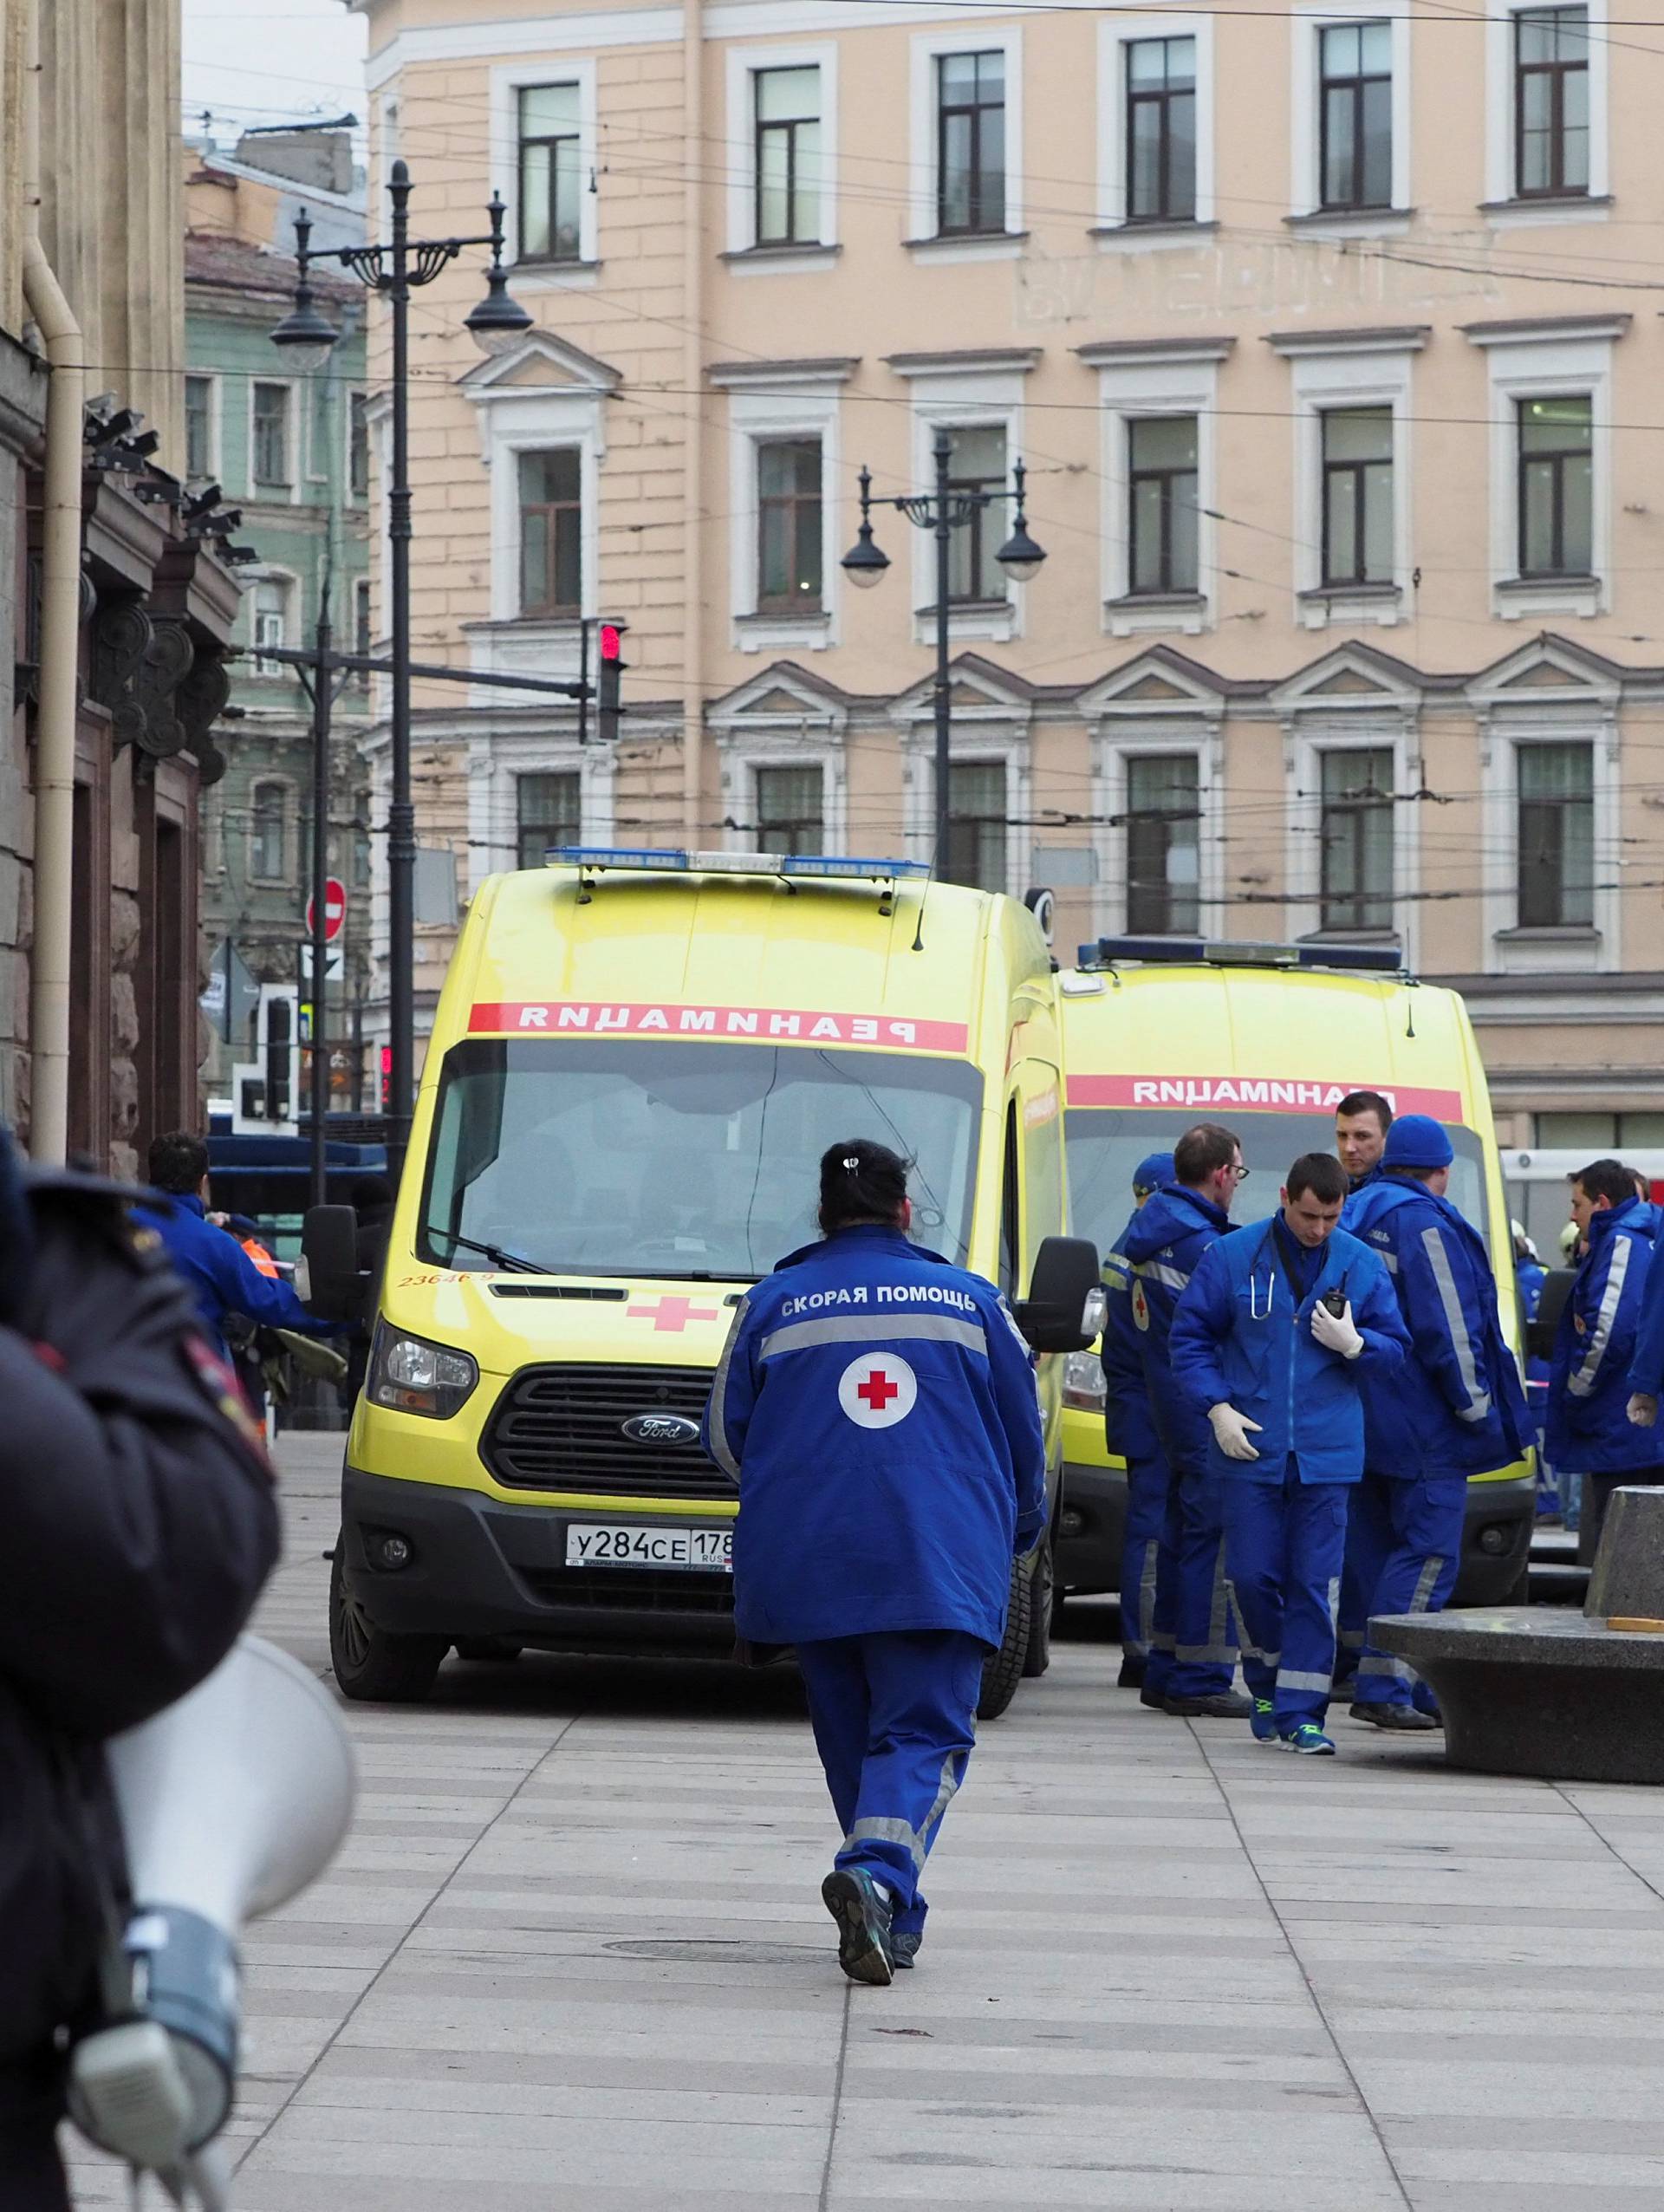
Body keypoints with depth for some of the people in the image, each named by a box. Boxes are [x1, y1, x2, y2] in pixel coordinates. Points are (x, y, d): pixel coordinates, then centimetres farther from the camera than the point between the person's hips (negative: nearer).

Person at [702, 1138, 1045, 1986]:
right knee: (924, 1734, -3)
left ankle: (892, 1916, 16)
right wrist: (1018, 1530, 32)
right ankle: (878, 1874, -30)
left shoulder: (773, 1304, 6)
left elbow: (726, 1437, 13)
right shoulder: (972, 1302, 8)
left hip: (807, 1561, 1)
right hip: (941, 1564, -1)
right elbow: (1023, 1438, 14)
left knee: (849, 1736, 14)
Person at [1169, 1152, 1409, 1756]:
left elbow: (1395, 1351, 11)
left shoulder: (1362, 1265, 5)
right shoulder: (1231, 1258, 0)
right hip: (1249, 1448, -1)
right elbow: (1190, 1337, 5)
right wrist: (1217, 1407, -6)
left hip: (1327, 1451, 1)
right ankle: (1268, 1685, 23)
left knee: (1315, 1583, -2)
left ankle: (1301, 1710, 2)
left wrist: (1355, 1343, -11)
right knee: (1252, 1575, 0)